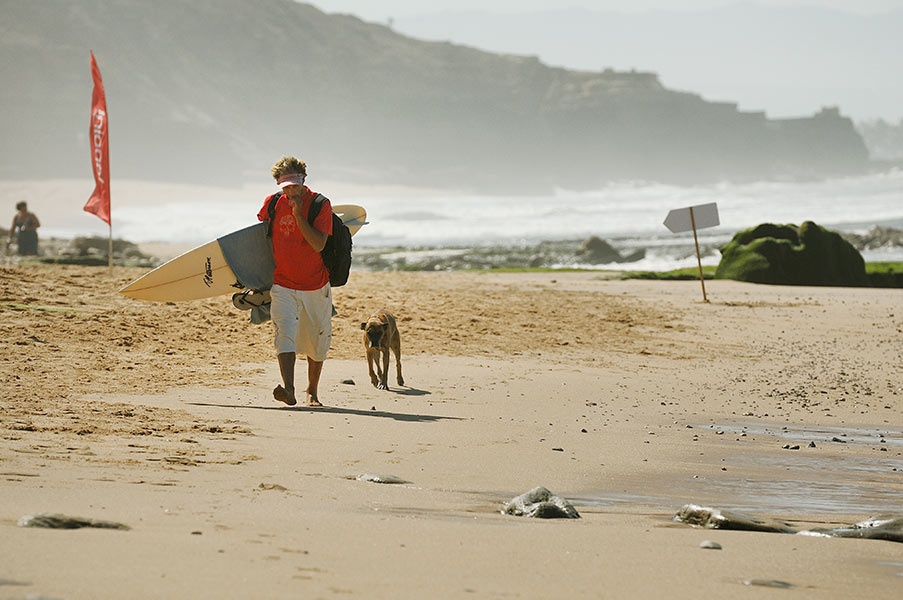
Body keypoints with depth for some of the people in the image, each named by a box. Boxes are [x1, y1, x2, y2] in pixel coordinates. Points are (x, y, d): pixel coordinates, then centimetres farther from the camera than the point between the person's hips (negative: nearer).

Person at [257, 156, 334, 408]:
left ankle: (312, 391, 29)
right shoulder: (272, 204, 1)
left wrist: (298, 214, -24)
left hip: (315, 286, -1)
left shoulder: (320, 205, -9)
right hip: (282, 284, 1)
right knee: (285, 333, -20)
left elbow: (318, 244, -20)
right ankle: (288, 390, -33)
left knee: (317, 342, 10)